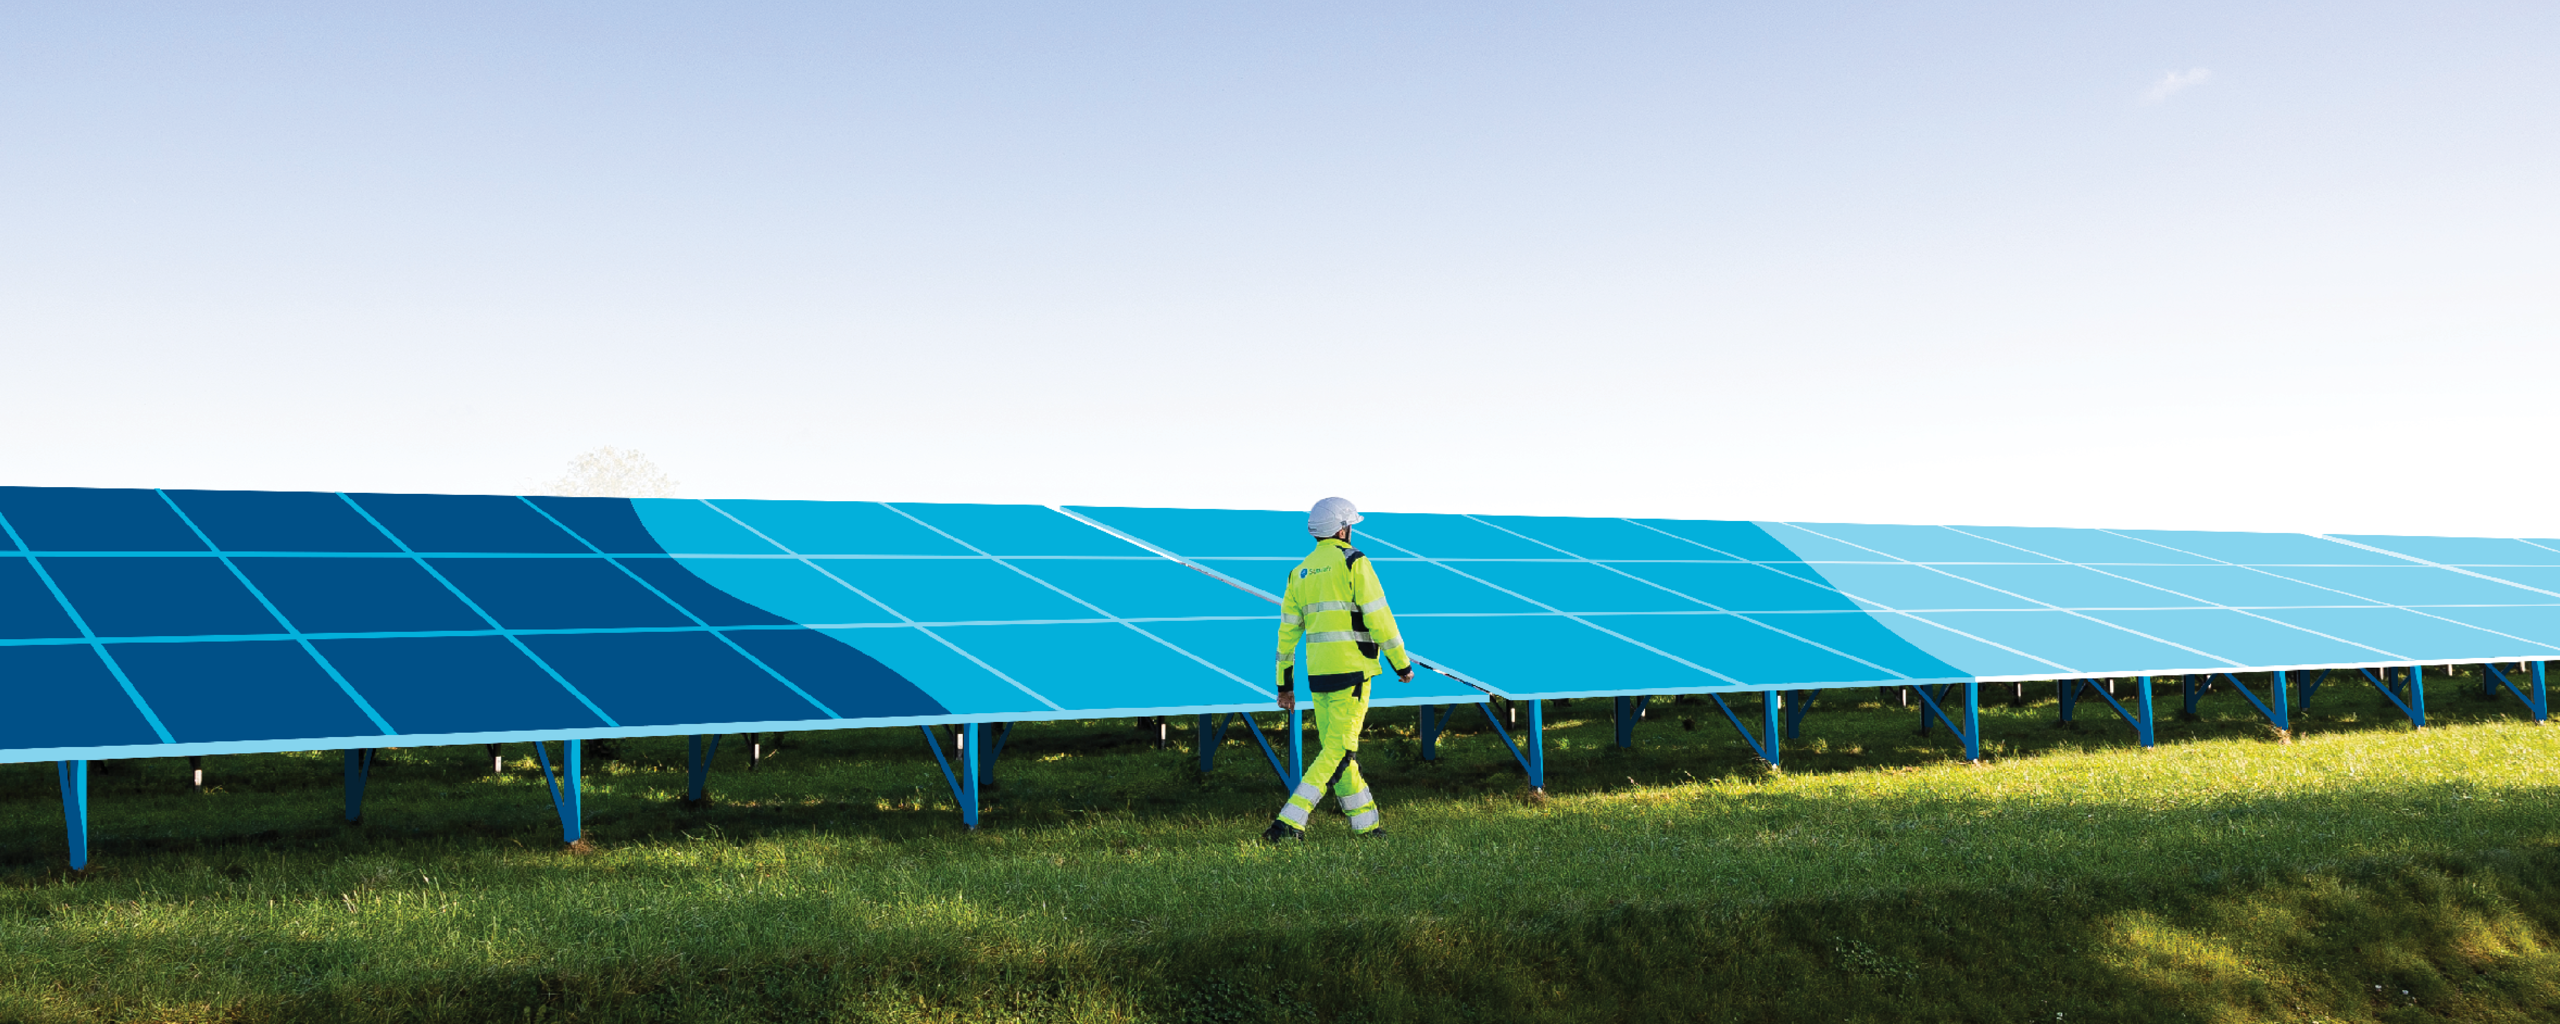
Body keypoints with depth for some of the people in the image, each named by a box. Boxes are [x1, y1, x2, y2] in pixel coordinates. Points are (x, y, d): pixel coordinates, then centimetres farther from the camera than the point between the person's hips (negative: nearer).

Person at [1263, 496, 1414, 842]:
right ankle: (1290, 821, -15)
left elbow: (1288, 630, 15)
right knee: (1340, 750, -6)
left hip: (1317, 671, 7)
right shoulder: (1353, 562, -4)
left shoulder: (1300, 572, 14)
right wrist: (1402, 663, -1)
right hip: (1351, 668, -7)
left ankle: (1366, 823, 17)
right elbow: (1378, 616, -10)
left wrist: (1285, 683, 20)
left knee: (1335, 747, 12)